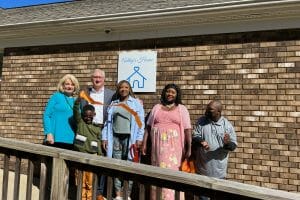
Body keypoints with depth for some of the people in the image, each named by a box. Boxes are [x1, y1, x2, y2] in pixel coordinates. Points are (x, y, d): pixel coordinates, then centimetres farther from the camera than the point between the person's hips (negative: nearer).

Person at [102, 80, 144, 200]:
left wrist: (139, 138, -7)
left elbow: (140, 122, 0)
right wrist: (104, 137, 7)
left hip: (129, 138, -3)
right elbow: (108, 122, 13)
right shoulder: (113, 104, 15)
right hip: (115, 137, 3)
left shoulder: (136, 103, 6)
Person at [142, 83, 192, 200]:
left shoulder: (181, 109, 6)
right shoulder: (157, 107, 13)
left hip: (174, 146, -2)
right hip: (158, 145, 2)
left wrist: (189, 148, -6)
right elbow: (148, 127, 10)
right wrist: (144, 143, 5)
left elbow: (187, 129, 1)